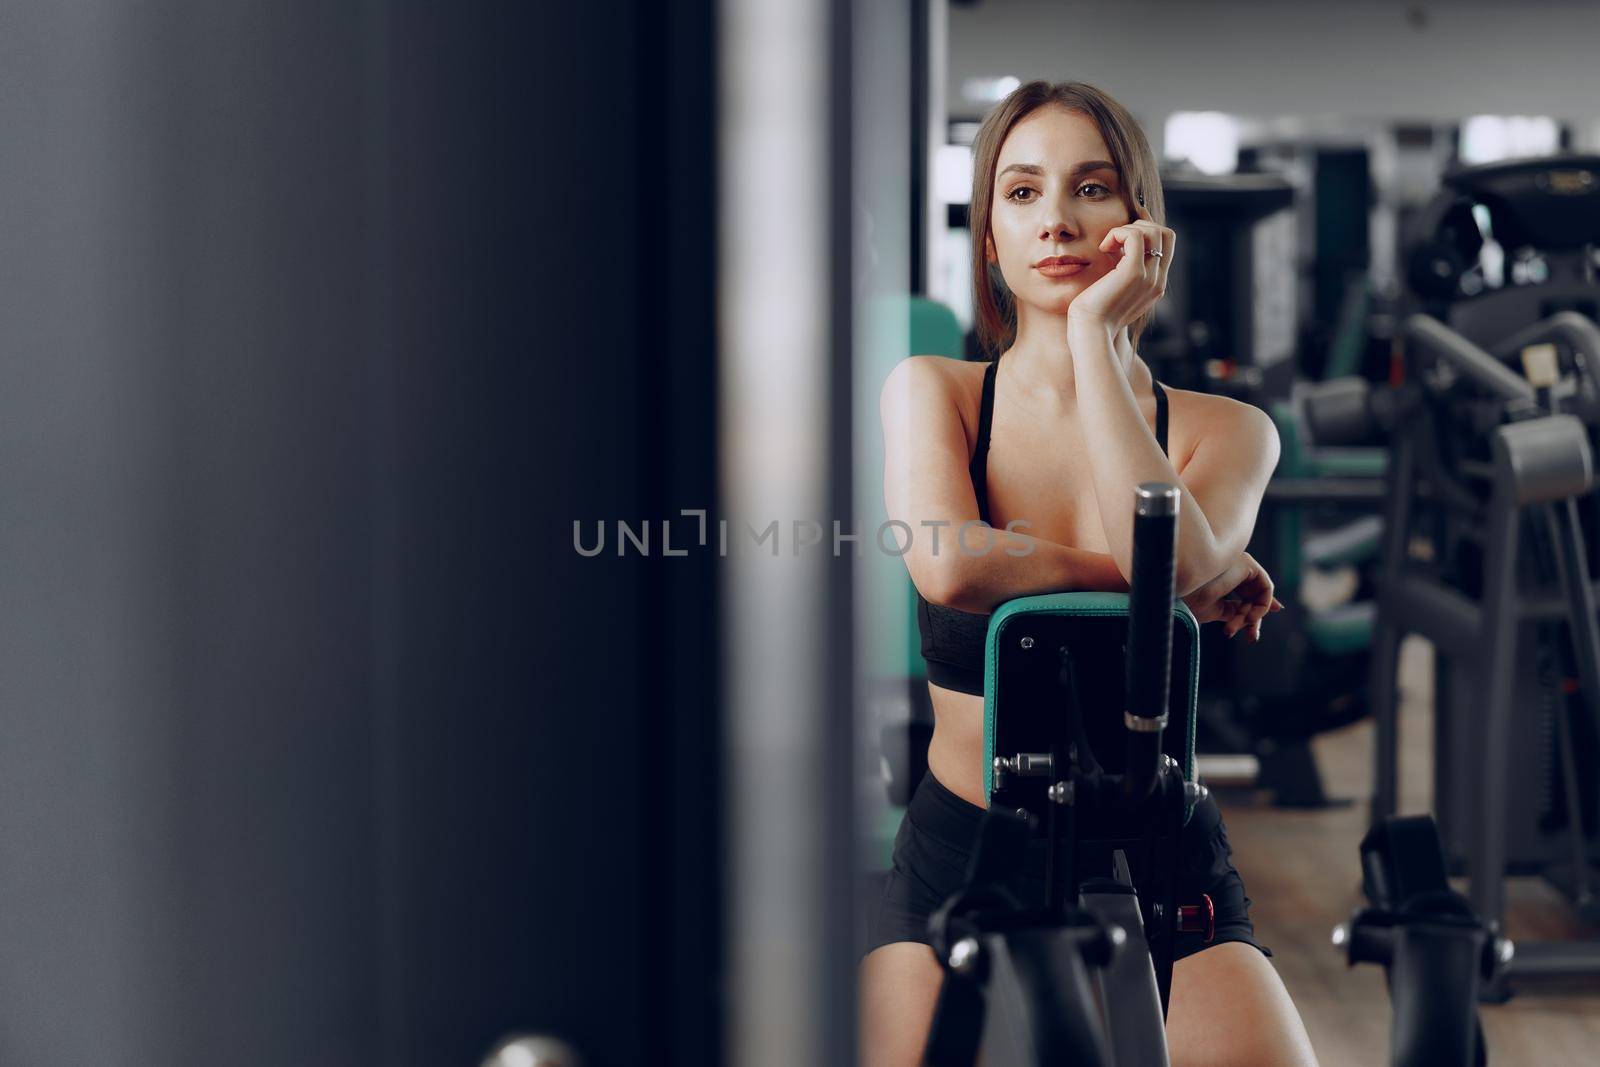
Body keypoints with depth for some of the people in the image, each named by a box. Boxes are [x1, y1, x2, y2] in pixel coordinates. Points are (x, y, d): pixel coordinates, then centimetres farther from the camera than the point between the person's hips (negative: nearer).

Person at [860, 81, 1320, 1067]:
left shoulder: (1226, 430, 3)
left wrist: (1096, 335, -15)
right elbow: (948, 564, -19)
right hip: (958, 861, 0)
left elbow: (1174, 562, -20)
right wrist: (1184, 579, -13)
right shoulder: (931, 392, 1)